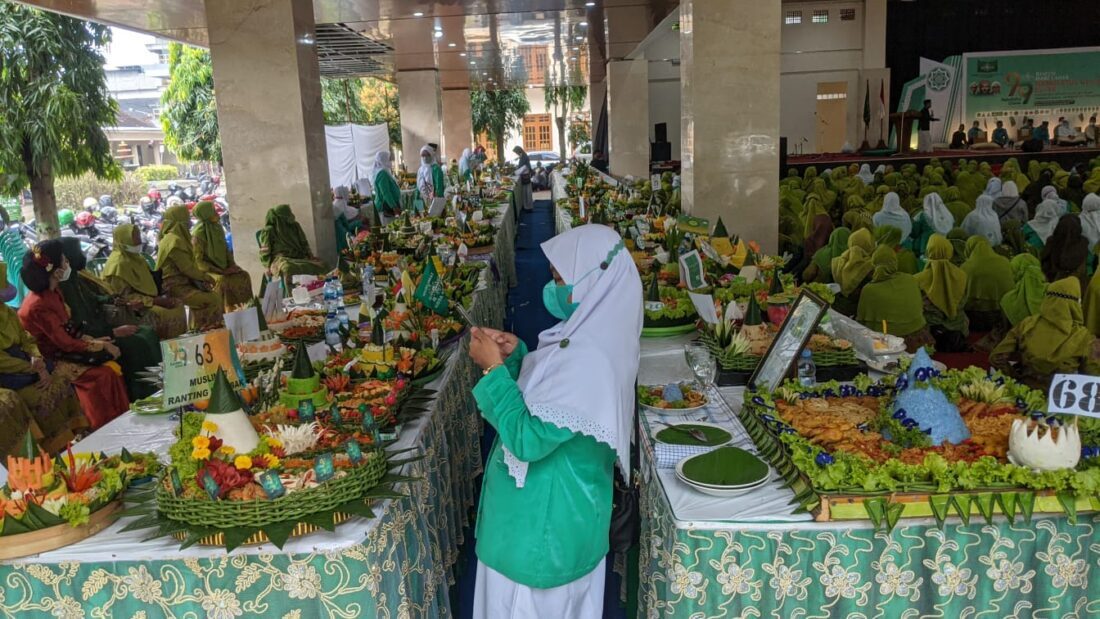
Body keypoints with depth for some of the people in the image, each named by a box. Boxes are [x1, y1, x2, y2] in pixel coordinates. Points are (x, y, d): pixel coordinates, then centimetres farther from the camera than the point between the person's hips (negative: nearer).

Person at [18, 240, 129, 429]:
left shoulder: (53, 292, 1)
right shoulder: (38, 306, -26)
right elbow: (66, 343, -22)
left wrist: (93, 340, -4)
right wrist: (101, 345, -15)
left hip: (63, 349, 8)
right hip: (51, 361, -8)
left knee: (113, 364, -6)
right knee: (103, 374, -19)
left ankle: (120, 419, 0)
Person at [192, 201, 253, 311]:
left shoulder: (217, 228, 4)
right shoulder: (198, 234, -17)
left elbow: (226, 249, 15)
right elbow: (198, 261, -17)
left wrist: (232, 265, -1)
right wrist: (220, 271, -19)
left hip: (222, 267, 7)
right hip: (205, 270, -7)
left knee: (243, 275, -11)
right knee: (222, 280, -33)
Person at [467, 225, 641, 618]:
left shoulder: (587, 360, -32)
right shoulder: (591, 336, -1)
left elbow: (528, 439, -30)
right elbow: (544, 394, 13)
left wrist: (494, 368, -23)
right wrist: (516, 355, -4)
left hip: (547, 514, -9)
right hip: (560, 500, 9)